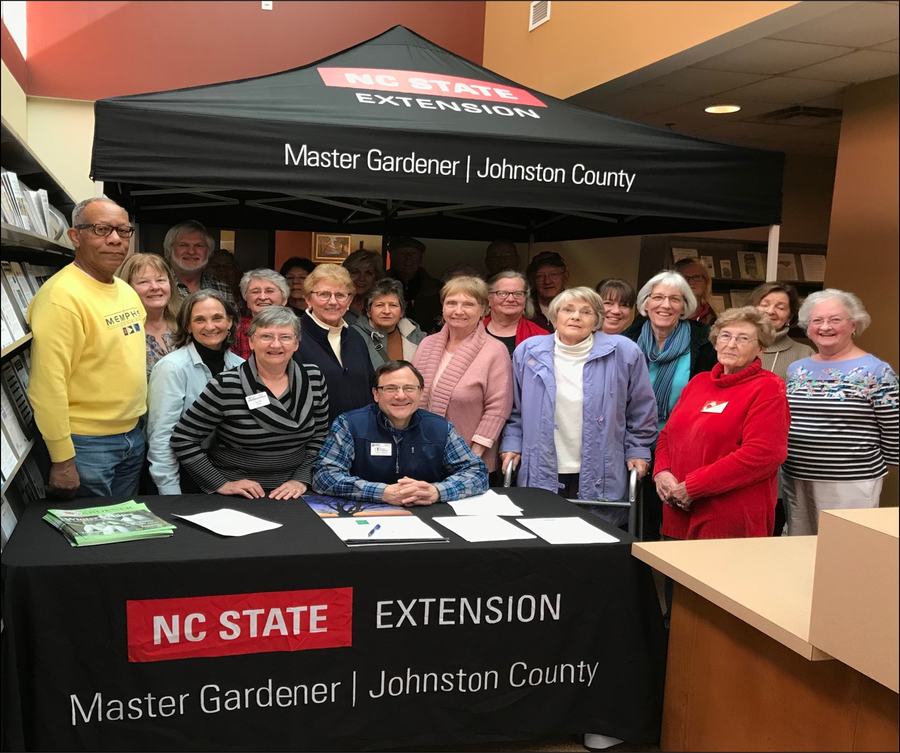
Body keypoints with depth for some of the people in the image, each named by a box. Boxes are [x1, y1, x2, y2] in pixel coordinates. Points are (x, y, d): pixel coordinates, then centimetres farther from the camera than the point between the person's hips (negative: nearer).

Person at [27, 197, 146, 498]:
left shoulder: (127, 290, 8)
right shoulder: (62, 295, -19)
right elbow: (48, 386, -22)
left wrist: (136, 424, 16)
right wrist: (62, 460, -21)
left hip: (133, 434, 8)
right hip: (87, 443, -8)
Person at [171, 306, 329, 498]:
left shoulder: (314, 379, 1)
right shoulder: (226, 386, -9)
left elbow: (320, 436, 9)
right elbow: (183, 440, -4)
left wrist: (302, 479, -2)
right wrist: (221, 484, -8)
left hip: (292, 495, 2)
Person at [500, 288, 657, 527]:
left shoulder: (623, 352, -1)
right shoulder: (527, 352, 4)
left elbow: (641, 410, 7)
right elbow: (515, 409, 13)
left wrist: (637, 451, 5)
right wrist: (512, 444, 5)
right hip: (541, 478, 1)